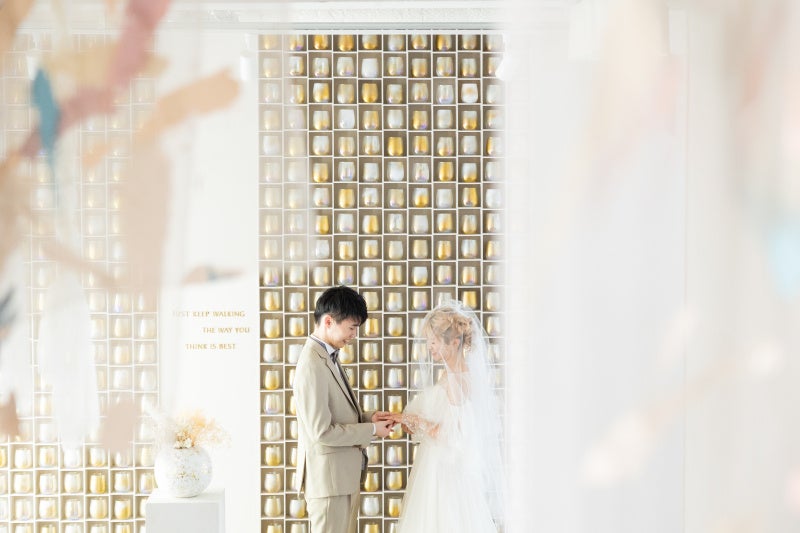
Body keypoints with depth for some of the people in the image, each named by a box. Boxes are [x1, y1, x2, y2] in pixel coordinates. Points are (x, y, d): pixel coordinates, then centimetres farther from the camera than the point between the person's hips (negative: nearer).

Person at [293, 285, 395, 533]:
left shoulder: (328, 357, 11)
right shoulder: (313, 364, -20)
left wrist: (368, 418, 2)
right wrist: (371, 430, -13)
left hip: (344, 475, 10)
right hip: (329, 477, -10)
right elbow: (321, 431, -23)